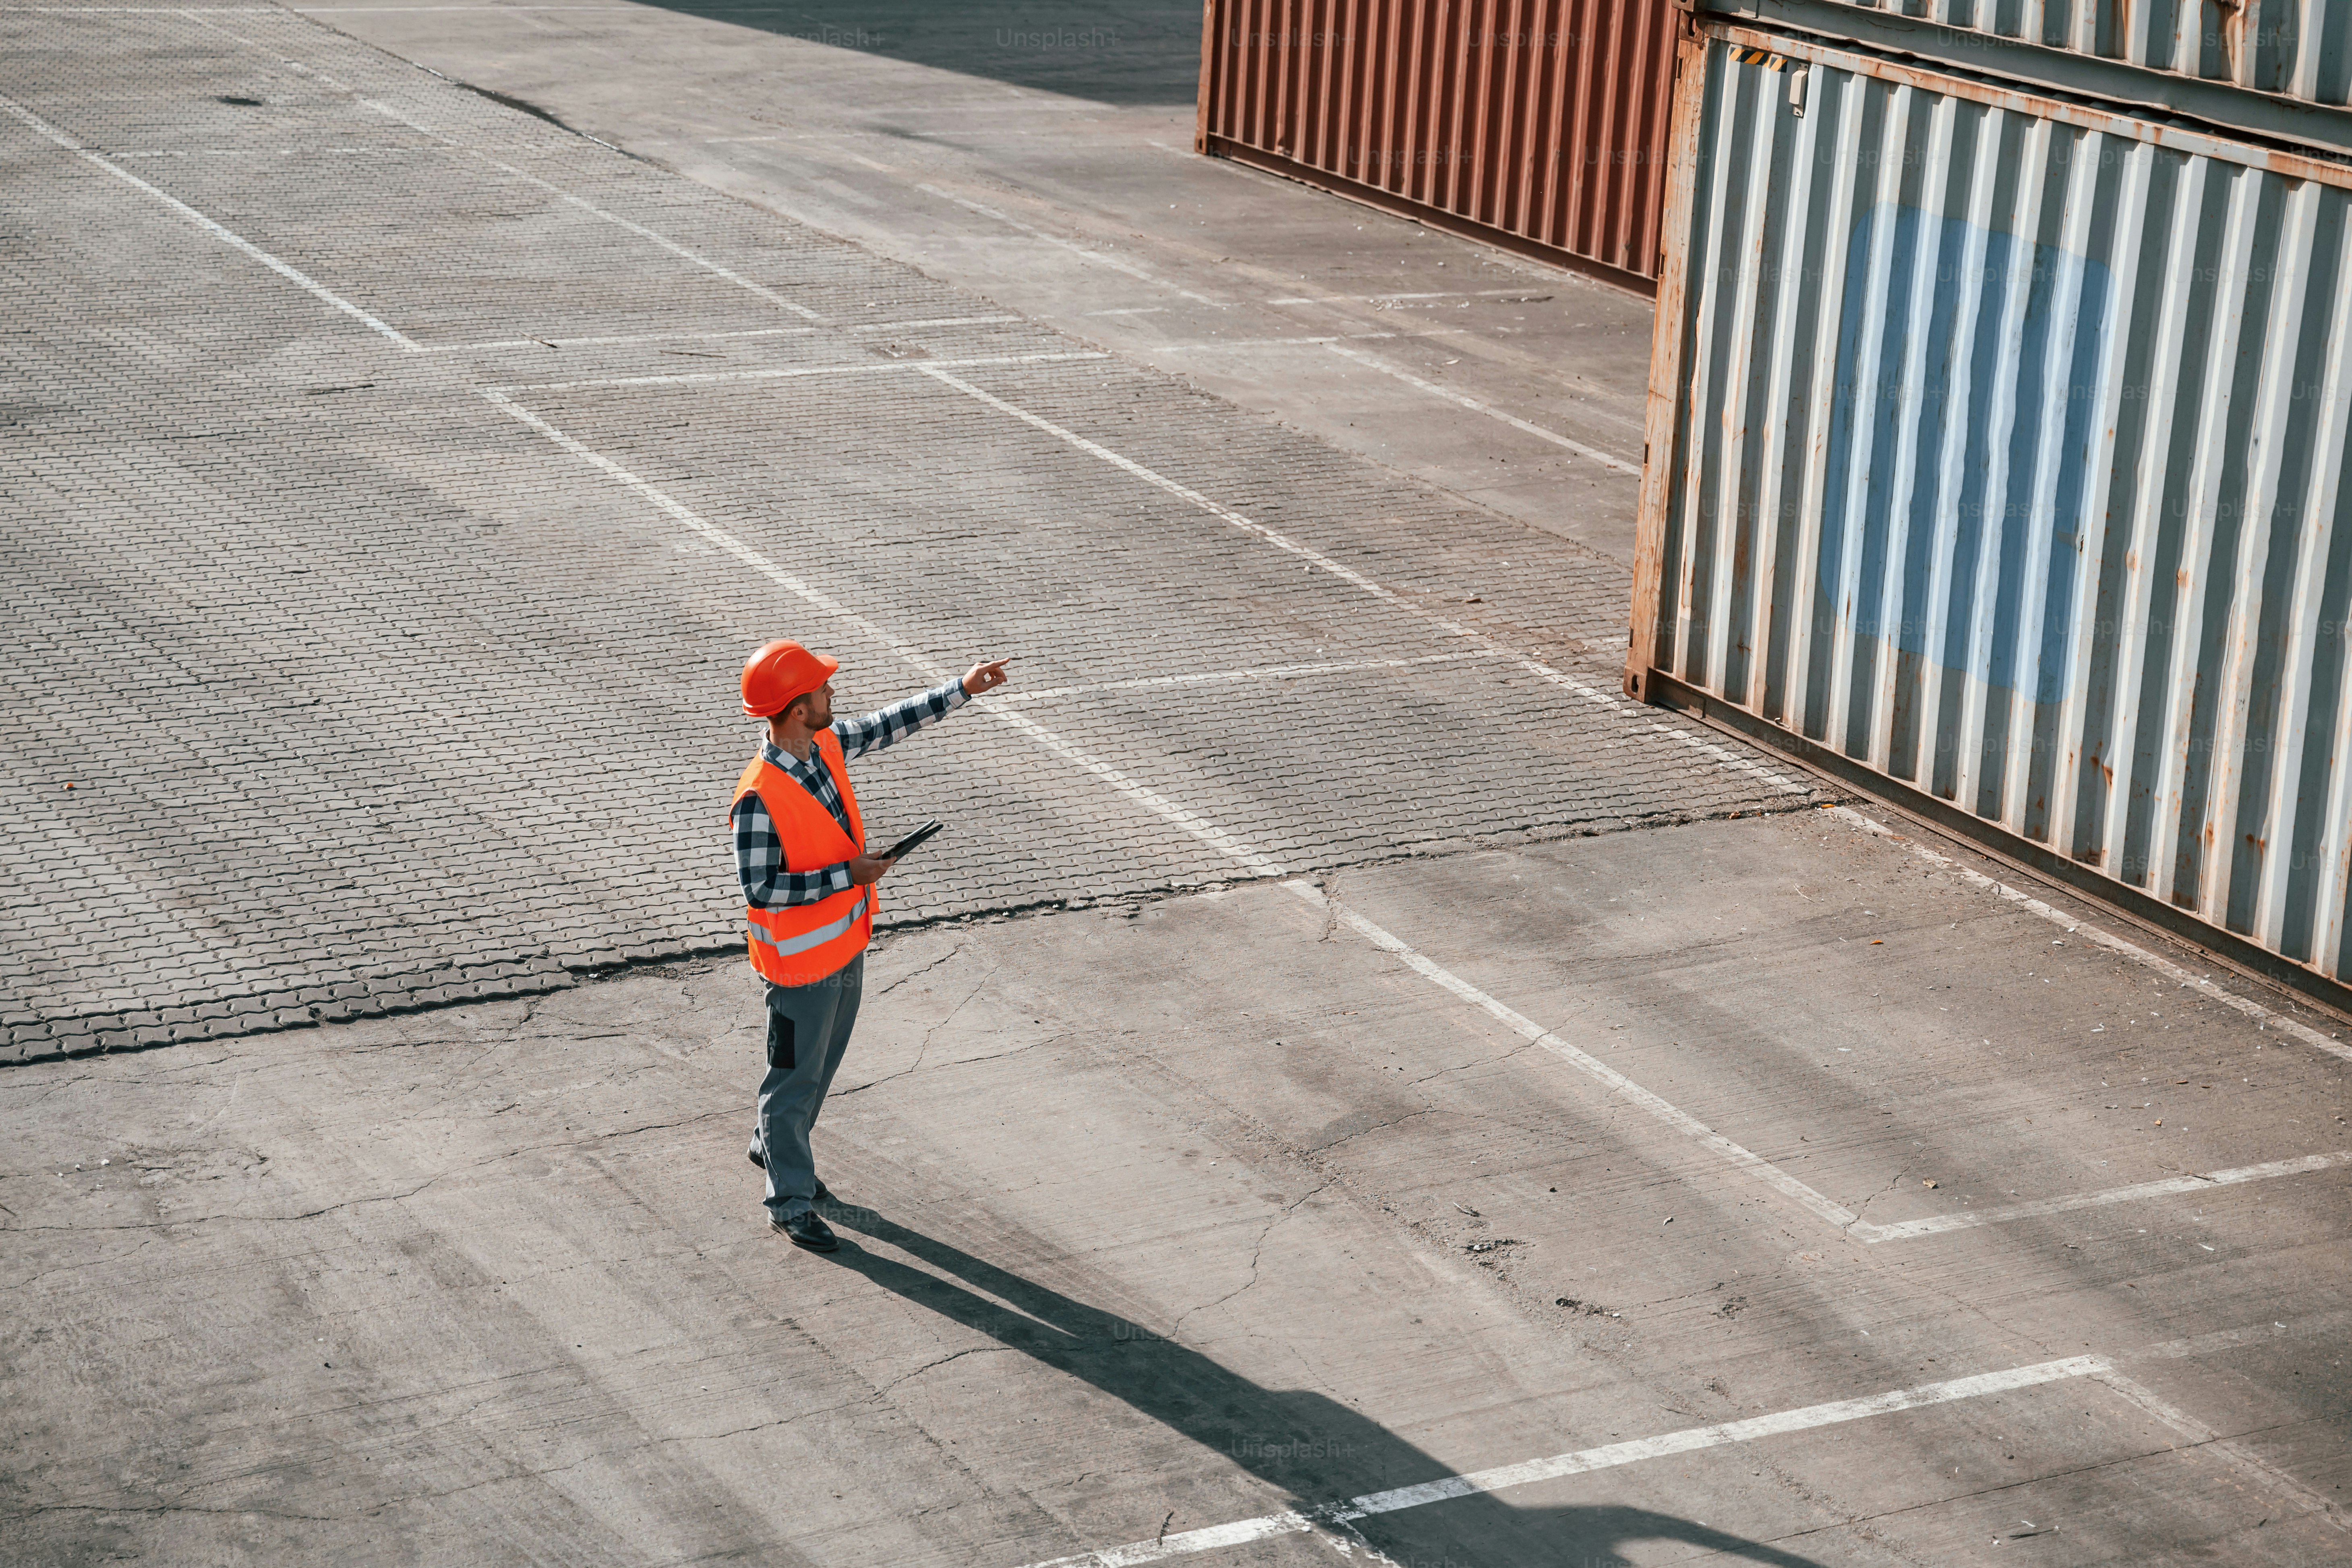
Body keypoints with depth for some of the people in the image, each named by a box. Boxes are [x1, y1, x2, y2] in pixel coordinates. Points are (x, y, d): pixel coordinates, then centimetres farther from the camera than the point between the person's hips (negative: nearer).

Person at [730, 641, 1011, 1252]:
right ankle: (790, 1203, 21)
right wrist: (845, 876, -27)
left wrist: (961, 690, 12)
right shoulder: (759, 798, -29)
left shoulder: (828, 745, -6)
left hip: (846, 944, 8)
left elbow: (888, 725, 11)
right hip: (800, 961, -8)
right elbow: (760, 887, -28)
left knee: (823, 1063, 24)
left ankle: (774, 1145, 47)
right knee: (796, 1076, 7)